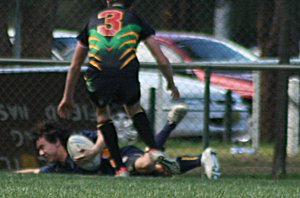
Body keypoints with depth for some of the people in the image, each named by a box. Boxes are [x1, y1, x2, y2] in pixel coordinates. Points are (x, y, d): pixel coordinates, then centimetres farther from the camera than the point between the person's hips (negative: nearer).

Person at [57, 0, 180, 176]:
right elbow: (163, 61, 20)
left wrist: (67, 98, 46)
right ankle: (154, 150, 16)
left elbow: (75, 66, 36)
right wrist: (172, 84, 38)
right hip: (127, 77, 0)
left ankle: (120, 168, 20)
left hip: (98, 79, 0)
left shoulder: (93, 20, 30)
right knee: (133, 106, 34)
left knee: (102, 112, 31)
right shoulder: (135, 19, 24)